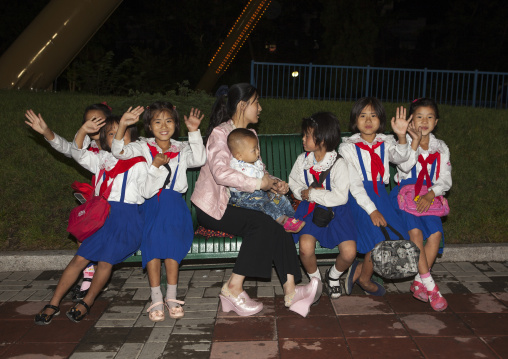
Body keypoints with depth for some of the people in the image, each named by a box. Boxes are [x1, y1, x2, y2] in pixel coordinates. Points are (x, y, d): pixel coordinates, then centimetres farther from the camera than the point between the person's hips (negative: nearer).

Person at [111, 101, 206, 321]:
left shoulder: (181, 150, 12)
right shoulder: (143, 148, 9)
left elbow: (199, 159, -7)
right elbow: (120, 152, -7)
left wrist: (194, 131, -13)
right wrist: (122, 126, -20)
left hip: (173, 202, 0)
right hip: (149, 203, 0)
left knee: (171, 242, -16)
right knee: (151, 243, -16)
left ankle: (171, 297, -3)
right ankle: (156, 300, -8)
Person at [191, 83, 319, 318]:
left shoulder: (250, 134, 17)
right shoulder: (220, 133, -11)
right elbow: (221, 173, -26)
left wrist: (273, 183, -3)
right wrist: (259, 183, -22)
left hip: (237, 203, 7)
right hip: (212, 206, -7)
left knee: (277, 227, -18)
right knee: (262, 223, -29)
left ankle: (290, 290, -23)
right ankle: (233, 288, -24)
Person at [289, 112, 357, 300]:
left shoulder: (338, 164, -13)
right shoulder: (303, 159, 0)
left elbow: (341, 197, -20)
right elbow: (293, 182, 14)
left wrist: (313, 194, -18)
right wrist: (303, 192, -7)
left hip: (335, 211, -2)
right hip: (310, 209, 2)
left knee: (349, 253, -18)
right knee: (306, 247, -25)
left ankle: (333, 276, 18)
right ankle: (315, 279, 8)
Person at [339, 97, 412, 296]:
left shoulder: (386, 142, 10)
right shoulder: (348, 146, -1)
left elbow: (400, 157, -13)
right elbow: (354, 184, -10)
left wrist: (402, 136, -33)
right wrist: (371, 210, -19)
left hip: (380, 195, 5)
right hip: (358, 198, -5)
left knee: (400, 239, -13)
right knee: (380, 240, -21)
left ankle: (359, 270, 6)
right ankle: (365, 279, 5)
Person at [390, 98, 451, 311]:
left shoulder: (441, 149, 14)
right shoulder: (405, 142, 6)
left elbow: (445, 181, 5)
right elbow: (405, 166, -14)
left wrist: (430, 195, -13)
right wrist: (415, 141, -15)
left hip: (428, 198, 3)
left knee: (436, 233, -23)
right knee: (415, 230, -27)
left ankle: (419, 283, -12)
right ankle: (429, 285, -21)